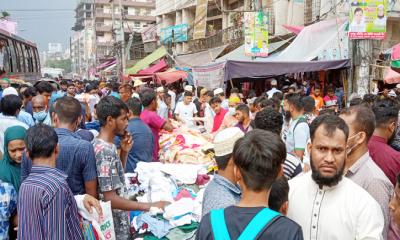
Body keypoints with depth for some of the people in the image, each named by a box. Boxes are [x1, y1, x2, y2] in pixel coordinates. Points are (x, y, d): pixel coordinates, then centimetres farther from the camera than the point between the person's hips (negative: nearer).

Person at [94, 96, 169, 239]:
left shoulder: (102, 145, 3)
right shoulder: (105, 151, -26)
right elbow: (111, 199, -27)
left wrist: (124, 152, -1)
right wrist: (150, 206, -25)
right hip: (114, 225, -9)